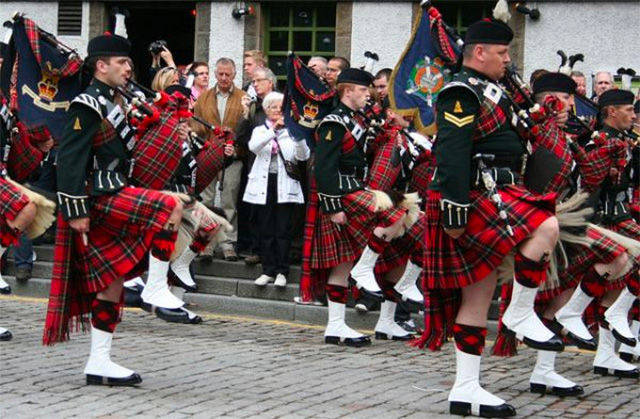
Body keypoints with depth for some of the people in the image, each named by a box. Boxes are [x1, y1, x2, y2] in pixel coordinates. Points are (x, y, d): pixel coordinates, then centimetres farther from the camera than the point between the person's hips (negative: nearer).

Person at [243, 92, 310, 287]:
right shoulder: (260, 130, 11)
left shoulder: (291, 131, 9)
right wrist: (273, 130, -25)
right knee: (266, 230, 3)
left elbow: (303, 156, -6)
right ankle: (268, 270, 8)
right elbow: (253, 147, -12)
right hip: (264, 184, 1)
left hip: (285, 185, -1)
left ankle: (281, 271, 0)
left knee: (283, 230, -4)